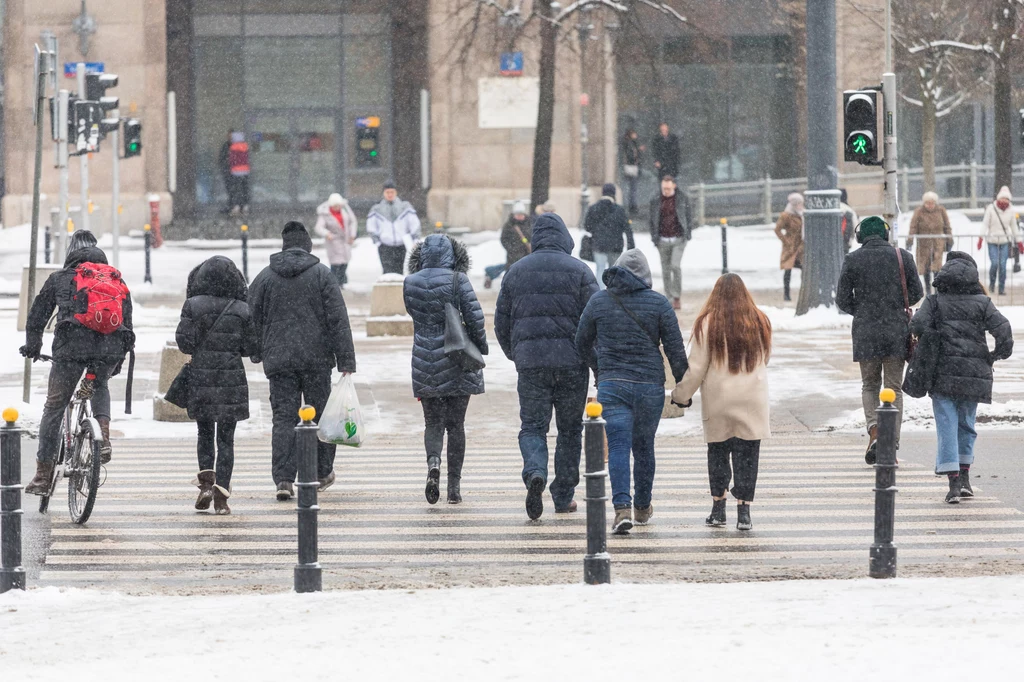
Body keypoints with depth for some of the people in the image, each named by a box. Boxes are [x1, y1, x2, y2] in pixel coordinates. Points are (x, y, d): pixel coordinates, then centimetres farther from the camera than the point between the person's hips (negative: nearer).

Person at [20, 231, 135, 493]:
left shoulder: (60, 278, 14)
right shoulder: (117, 280, 22)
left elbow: (36, 316, 17)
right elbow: (127, 323, 22)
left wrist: (32, 346, 32)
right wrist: (118, 361, 28)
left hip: (71, 348, -3)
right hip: (110, 349, 3)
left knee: (54, 408, 8)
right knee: (100, 387, 33)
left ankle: (43, 475, 8)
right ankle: (104, 437, 6)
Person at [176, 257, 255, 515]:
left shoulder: (193, 306, -5)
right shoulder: (242, 310, -2)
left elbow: (184, 342, -8)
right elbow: (249, 348, -1)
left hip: (201, 377, 0)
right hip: (231, 378, 0)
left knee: (205, 433, 17)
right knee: (226, 438, 5)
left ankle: (206, 481, 0)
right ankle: (221, 493, -4)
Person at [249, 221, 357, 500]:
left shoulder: (264, 277, 4)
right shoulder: (322, 274, -2)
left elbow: (253, 320, 8)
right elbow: (338, 320, -5)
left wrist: (258, 353, 23)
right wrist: (346, 361, -5)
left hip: (279, 360, 1)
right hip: (316, 359, -1)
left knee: (283, 418, 0)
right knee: (320, 414, 14)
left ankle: (283, 480, -11)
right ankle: (322, 473, 24)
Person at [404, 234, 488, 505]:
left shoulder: (411, 283, 0)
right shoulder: (457, 280, -9)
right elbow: (475, 317, -11)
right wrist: (480, 349, 1)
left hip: (425, 363, 2)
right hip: (456, 361, -2)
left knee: (432, 422, 12)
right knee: (456, 424, 9)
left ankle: (433, 462, -18)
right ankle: (454, 486, 8)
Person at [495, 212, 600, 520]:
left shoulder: (516, 272, 8)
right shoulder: (578, 270, 0)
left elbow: (501, 323, 12)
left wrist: (514, 355, 29)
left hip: (530, 363, 1)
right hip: (571, 361, -1)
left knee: (532, 426, 4)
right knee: (570, 428, 11)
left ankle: (535, 472, -25)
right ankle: (564, 497, 13)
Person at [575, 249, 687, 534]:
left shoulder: (598, 302, 3)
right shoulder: (658, 303, -3)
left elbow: (582, 344, 14)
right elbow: (675, 349, -3)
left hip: (611, 384, 0)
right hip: (650, 387, 0)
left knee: (618, 447, -4)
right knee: (644, 446, 14)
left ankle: (622, 508, -21)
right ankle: (642, 508, 26)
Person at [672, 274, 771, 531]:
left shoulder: (707, 324, -7)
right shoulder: (760, 322, 1)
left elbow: (696, 367, -5)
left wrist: (681, 395, 6)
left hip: (718, 401, -1)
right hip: (753, 401, 1)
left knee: (718, 454, 13)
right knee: (747, 456, 3)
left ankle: (718, 508, 13)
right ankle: (743, 512, -1)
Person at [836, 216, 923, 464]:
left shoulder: (853, 260, -2)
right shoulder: (903, 257, -1)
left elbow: (842, 300, -1)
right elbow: (916, 293, 4)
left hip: (865, 332, 0)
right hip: (897, 331, 0)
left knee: (869, 385, 14)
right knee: (894, 388, 6)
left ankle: (874, 430, -10)